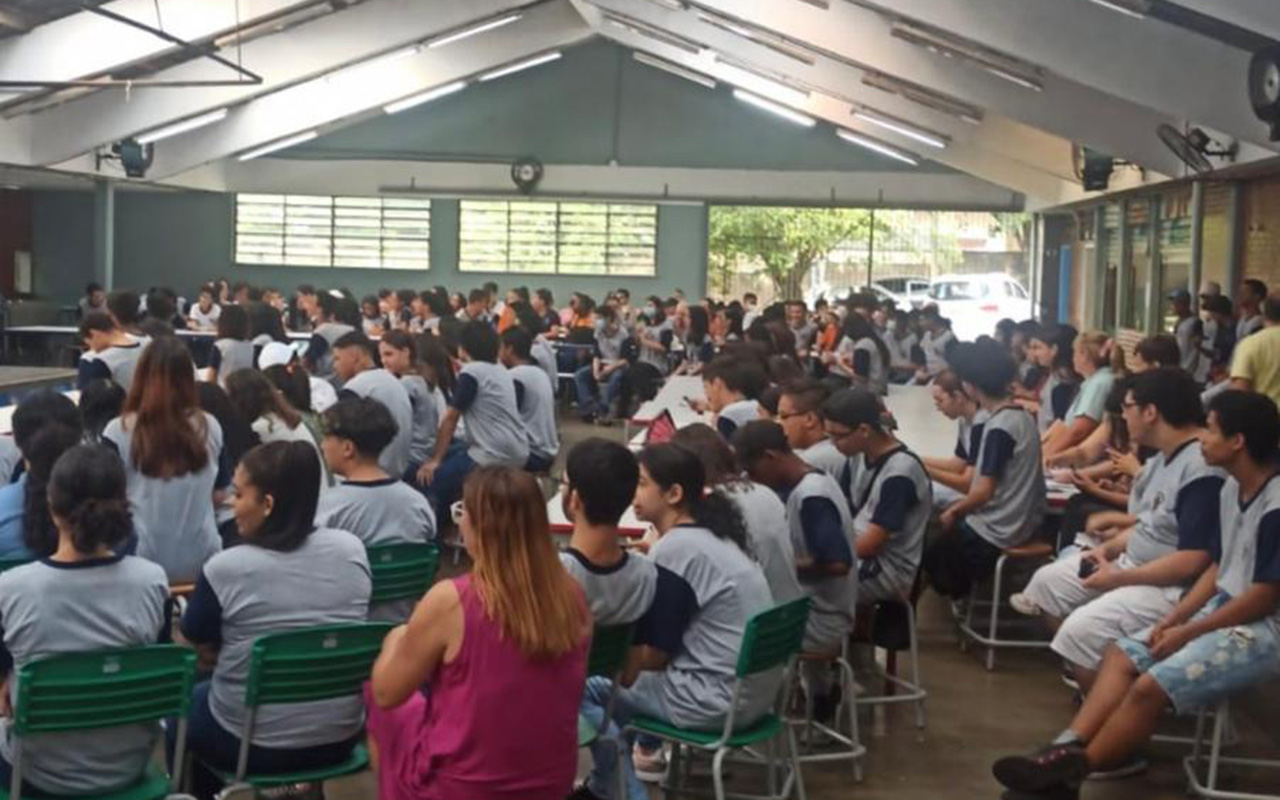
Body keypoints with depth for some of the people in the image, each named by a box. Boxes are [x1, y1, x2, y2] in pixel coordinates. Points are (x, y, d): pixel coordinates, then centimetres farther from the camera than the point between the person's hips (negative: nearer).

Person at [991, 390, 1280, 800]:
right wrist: (1174, 618, 2)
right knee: (1122, 654, -2)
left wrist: (1187, 633, -15)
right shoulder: (1232, 489, 8)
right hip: (1223, 610, 10)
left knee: (1151, 685, -23)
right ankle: (1067, 748, -14)